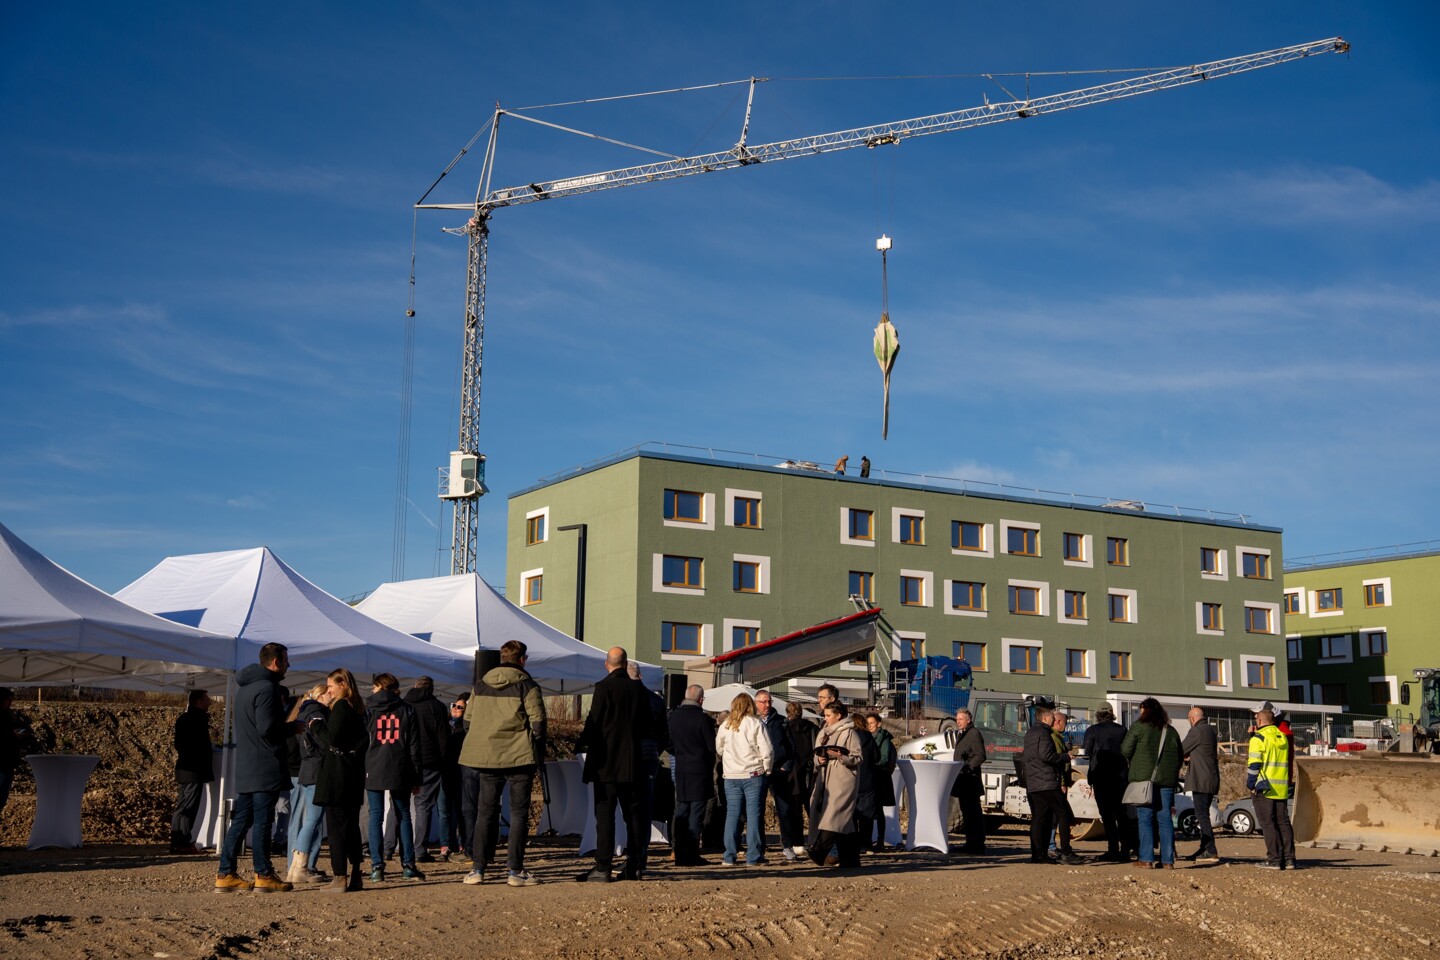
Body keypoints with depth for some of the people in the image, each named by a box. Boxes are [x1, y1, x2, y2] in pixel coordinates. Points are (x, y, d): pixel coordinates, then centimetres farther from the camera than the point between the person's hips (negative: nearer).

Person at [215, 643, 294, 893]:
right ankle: (264, 876, -2)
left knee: (240, 820, 10)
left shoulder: (243, 686, 18)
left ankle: (225, 874, 11)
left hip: (244, 766, 9)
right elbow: (267, 728, -21)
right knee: (262, 821, -5)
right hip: (265, 767, -9)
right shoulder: (267, 688, -14)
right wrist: (292, 727, -5)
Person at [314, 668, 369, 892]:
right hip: (353, 772, 9)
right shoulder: (358, 709, 15)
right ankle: (356, 877, 14)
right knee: (351, 823, 12)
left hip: (336, 773, -9)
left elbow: (332, 738, -18)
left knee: (336, 825, -6)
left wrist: (316, 725, -2)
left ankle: (339, 878, -8)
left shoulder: (340, 707, -12)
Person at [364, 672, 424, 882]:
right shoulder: (407, 709, 8)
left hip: (373, 770, -1)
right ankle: (408, 865, 6)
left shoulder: (368, 708, 4)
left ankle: (377, 867, -6)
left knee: (376, 816, 1)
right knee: (403, 816, 10)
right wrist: (416, 777, 8)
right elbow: (414, 745, 6)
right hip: (400, 771, 1)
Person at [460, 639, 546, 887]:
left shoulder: (481, 685, 10)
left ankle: (477, 869, 7)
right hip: (519, 757, -4)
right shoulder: (526, 685, -5)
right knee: (519, 813, 2)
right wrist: (539, 754, 0)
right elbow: (537, 721, -10)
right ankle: (515, 870, 0)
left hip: (487, 757, 4)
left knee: (486, 811, 10)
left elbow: (468, 718, 12)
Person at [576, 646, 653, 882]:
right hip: (633, 762, 5)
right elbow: (647, 728, 10)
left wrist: (581, 744, 2)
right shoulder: (638, 689, 5)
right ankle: (635, 866, 13)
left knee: (604, 814, -4)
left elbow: (593, 722, -12)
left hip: (606, 762, -5)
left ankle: (603, 867, -8)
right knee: (634, 813, 10)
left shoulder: (604, 687, -10)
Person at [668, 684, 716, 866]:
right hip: (699, 770, -5)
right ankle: (692, 855, -2)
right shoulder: (703, 718, -12)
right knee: (696, 813, -1)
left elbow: (669, 744, 8)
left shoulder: (673, 716, 3)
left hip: (680, 770, 5)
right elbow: (712, 746, -9)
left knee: (681, 812, 10)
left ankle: (680, 854, 11)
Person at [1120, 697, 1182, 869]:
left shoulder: (1139, 727, -2)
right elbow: (1179, 758, 16)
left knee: (1145, 819, -1)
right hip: (1167, 780, 4)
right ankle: (1168, 860, 3)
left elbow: (1125, 750, -5)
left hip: (1144, 778, -4)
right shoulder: (1171, 731, 13)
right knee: (1165, 819, 5)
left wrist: (1133, 765, 14)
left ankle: (1146, 859, -6)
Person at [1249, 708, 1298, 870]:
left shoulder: (1259, 738, -9)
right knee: (1283, 823, 9)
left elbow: (1254, 764, -12)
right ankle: (1289, 859, 6)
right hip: (1281, 788, 6)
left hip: (1264, 788, -6)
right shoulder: (1283, 737, 12)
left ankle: (1274, 859, -5)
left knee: (1268, 823, -3)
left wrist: (1251, 785, -6)